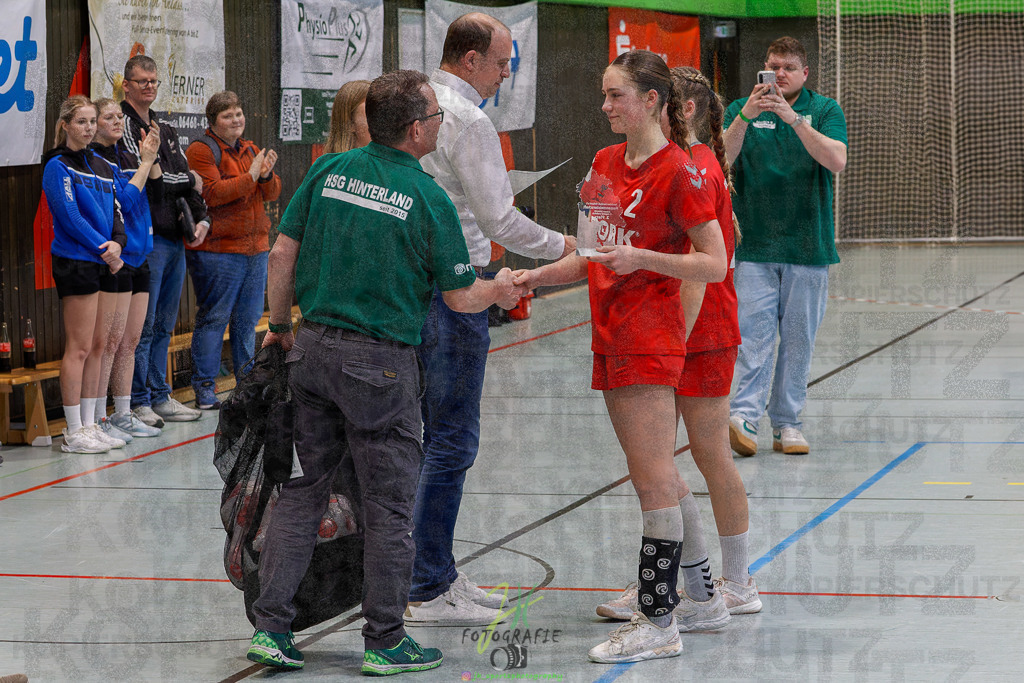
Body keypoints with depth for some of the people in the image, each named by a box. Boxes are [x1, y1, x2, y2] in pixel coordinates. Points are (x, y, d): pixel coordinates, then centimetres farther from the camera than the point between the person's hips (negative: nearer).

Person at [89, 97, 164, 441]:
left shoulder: (126, 157, 16)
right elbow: (124, 200, -17)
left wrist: (152, 157, 0)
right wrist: (144, 162, -11)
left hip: (138, 256, 8)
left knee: (130, 341, 11)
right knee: (111, 341, -9)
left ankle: (123, 415, 18)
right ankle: (98, 419, -5)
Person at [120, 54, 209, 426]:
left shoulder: (166, 129, 20)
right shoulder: (122, 123, -5)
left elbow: (188, 177, 19)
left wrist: (201, 217, 5)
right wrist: (187, 181, -10)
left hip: (175, 239, 8)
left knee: (163, 326, 12)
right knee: (142, 325, -7)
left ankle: (160, 397, 18)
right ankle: (137, 401, -2)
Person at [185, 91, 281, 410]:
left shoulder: (250, 150, 17)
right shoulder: (201, 151, -6)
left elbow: (272, 193, 11)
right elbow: (212, 193, -19)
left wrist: (266, 175, -11)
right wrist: (251, 175, -19)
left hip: (255, 248, 7)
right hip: (217, 249, -7)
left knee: (248, 318, 12)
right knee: (213, 318, -5)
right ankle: (204, 388, 0)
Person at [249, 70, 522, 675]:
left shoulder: (329, 171, 2)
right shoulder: (429, 200, -11)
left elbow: (283, 253, 5)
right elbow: (460, 296, -4)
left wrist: (280, 324, 18)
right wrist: (500, 290, 17)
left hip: (313, 347, 5)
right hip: (381, 363, -5)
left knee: (304, 490, 13)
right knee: (389, 505, 6)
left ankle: (272, 626, 11)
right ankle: (385, 642, 12)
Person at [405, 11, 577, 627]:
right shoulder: (468, 121, -15)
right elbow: (498, 219, -17)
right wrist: (562, 247, -2)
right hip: (453, 289, -10)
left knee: (430, 435, 15)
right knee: (452, 442, -5)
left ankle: (439, 574, 22)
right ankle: (430, 594, -3)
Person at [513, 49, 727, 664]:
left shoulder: (678, 171, -11)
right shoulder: (606, 164, 13)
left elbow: (715, 263, -11)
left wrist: (642, 257, -21)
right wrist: (536, 277, 8)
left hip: (651, 341, -8)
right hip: (612, 337, 9)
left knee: (653, 479, -8)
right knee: (656, 473, 14)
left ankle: (659, 624, -6)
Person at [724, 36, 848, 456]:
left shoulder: (825, 111, 3)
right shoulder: (741, 110, 7)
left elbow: (836, 161, -14)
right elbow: (722, 159, -9)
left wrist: (793, 119, -24)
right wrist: (745, 117, -25)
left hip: (808, 244, 1)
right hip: (756, 244, 0)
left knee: (798, 337, 4)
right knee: (754, 331, -11)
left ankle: (787, 423, 11)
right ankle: (743, 416, -20)